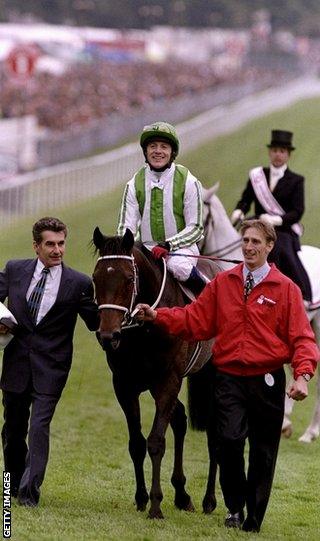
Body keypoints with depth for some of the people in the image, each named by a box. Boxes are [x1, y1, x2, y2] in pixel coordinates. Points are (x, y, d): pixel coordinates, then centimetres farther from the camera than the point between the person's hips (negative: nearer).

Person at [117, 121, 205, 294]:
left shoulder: (188, 181, -3)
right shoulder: (134, 184, 4)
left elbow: (195, 227, -5)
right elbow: (126, 226, 2)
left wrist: (168, 245, -20)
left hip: (181, 247, -3)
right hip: (148, 248, 3)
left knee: (178, 266, -35)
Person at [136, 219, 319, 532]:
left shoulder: (285, 288, 1)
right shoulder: (222, 283, 8)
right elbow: (195, 320, 7)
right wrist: (157, 316, -5)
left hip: (267, 381, -1)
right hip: (228, 379, 1)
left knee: (263, 453, 6)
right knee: (229, 440, -17)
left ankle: (253, 520, 20)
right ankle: (235, 508, 3)